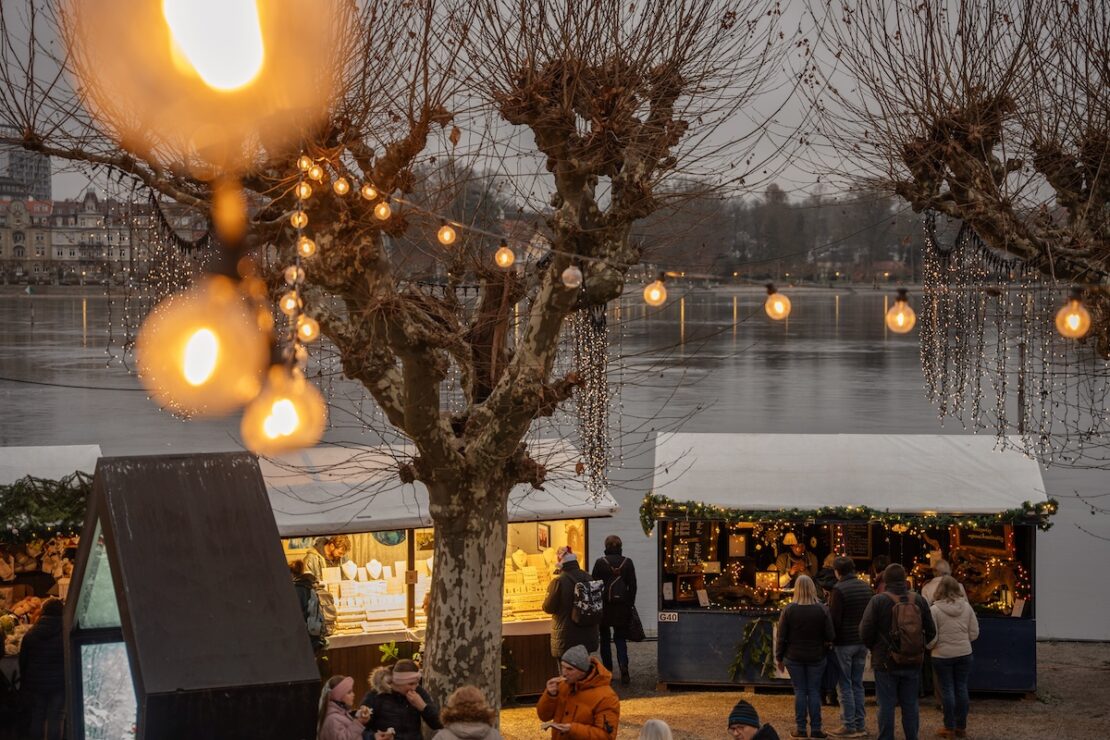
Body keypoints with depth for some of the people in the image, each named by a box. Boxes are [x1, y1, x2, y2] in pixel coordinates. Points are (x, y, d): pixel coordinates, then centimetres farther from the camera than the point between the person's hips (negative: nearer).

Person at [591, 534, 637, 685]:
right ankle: (624, 669, -12)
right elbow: (632, 586, 2)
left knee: (605, 639, 12)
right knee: (620, 639, 8)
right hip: (622, 606, 2)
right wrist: (630, 604, 11)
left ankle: (608, 671, 12)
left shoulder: (600, 563, -8)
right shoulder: (627, 563, -2)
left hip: (604, 605, -2)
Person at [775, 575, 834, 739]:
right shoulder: (822, 610, -8)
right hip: (816, 657, 0)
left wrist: (779, 657, 5)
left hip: (794, 657, 0)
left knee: (799, 691, 6)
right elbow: (830, 636, -7)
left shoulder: (789, 609, -9)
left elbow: (782, 637, -6)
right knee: (814, 691, 7)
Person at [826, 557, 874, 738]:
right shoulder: (866, 587, 7)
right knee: (858, 683, 13)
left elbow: (834, 619, -15)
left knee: (845, 685, -1)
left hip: (844, 643, -6)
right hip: (862, 642, 6)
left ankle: (849, 726, -1)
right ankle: (860, 724, 14)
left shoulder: (839, 590, -13)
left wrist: (831, 639, -4)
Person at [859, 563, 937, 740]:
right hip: (913, 663, 3)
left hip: (885, 661, -3)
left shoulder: (878, 601, -10)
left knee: (886, 705, 2)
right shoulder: (919, 600, 1)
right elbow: (931, 631, 7)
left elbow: (865, 632, -11)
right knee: (910, 705, 10)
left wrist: (874, 648, 8)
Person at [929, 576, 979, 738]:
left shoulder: (935, 609, -14)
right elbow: (974, 633, 2)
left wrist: (931, 646, 8)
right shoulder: (966, 607, -2)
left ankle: (950, 728, 9)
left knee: (947, 690, 4)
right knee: (961, 688, 11)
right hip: (964, 654, 3)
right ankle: (961, 727, 16)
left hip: (942, 655, -3)